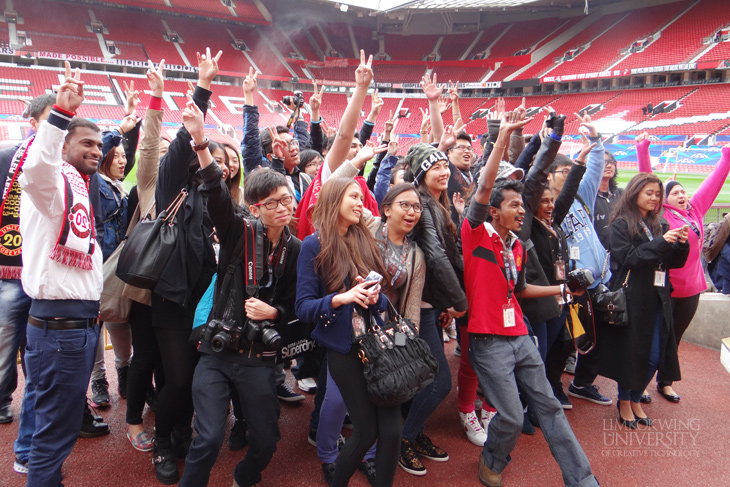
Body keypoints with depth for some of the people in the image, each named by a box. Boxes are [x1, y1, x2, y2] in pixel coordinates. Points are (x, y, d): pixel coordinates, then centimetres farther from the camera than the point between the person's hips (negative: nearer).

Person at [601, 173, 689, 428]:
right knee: (630, 352, 4)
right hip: (632, 299, -5)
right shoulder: (621, 224, -4)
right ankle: (624, 401, 23)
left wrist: (681, 244, -6)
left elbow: (673, 262, 12)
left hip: (658, 299, 5)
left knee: (655, 356, 8)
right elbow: (627, 257, -16)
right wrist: (660, 243, -20)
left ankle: (635, 399, 27)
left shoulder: (661, 225, 12)